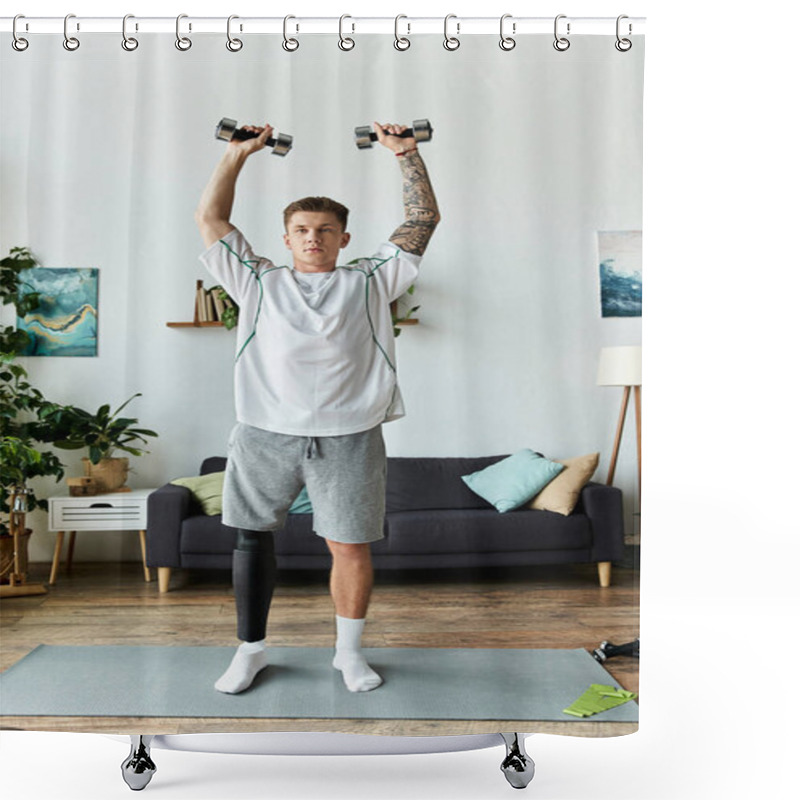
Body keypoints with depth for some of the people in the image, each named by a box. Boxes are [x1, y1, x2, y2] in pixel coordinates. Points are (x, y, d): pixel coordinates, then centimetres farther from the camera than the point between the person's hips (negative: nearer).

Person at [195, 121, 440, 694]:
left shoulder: (369, 281, 13)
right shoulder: (259, 282, 15)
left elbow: (423, 219, 13)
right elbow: (211, 218, 16)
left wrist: (407, 152, 12)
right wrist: (239, 154, 16)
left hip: (349, 436, -1)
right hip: (265, 432, 1)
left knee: (351, 546, 3)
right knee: (252, 537, 7)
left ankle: (349, 651, 23)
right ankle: (251, 649, 25)